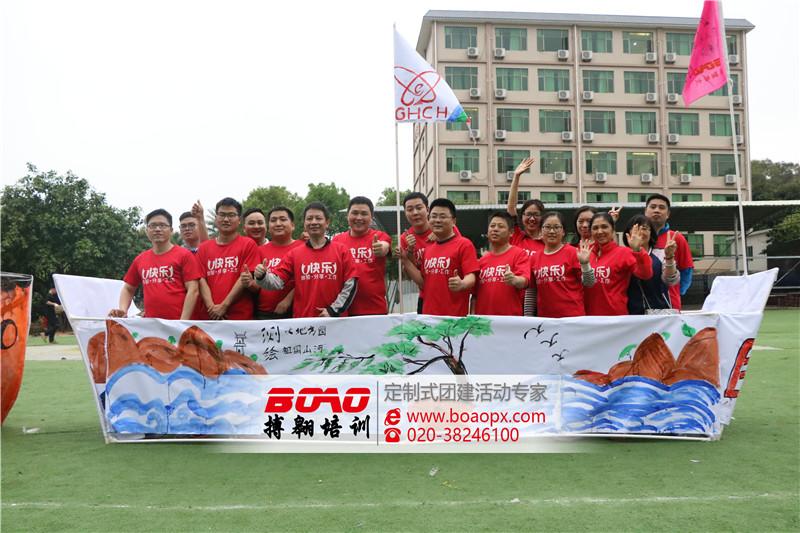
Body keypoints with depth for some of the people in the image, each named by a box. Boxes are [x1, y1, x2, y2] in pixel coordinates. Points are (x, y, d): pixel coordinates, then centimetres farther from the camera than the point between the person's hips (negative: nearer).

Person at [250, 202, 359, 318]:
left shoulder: (341, 251, 2)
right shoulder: (294, 254, 8)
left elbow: (351, 285, -2)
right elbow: (276, 281, 1)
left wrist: (333, 310, -8)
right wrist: (262, 276, -19)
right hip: (302, 319, 1)